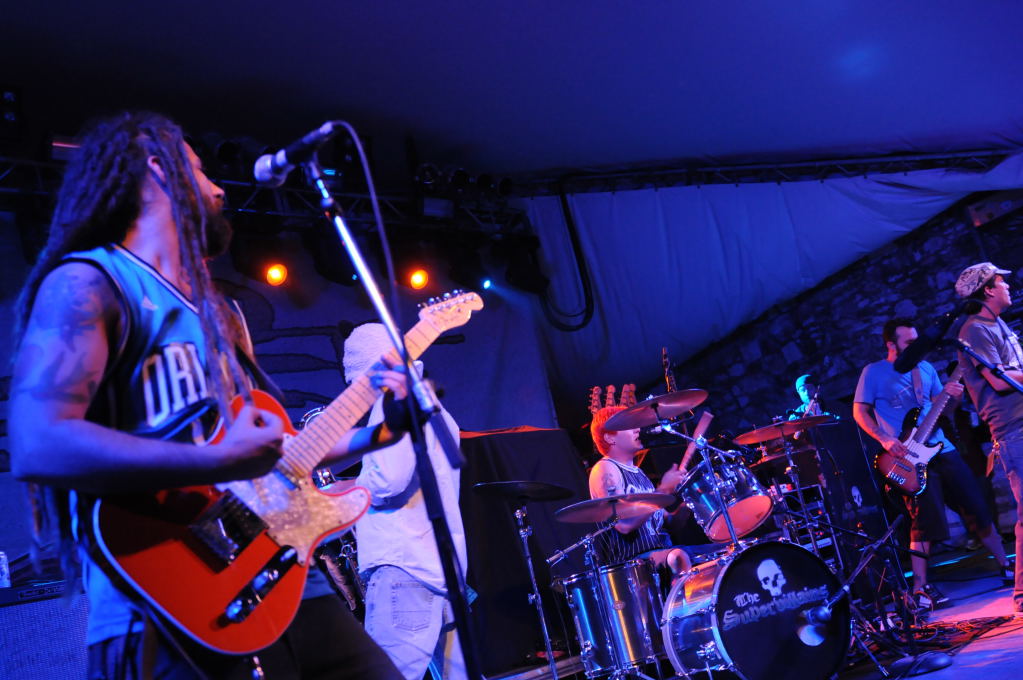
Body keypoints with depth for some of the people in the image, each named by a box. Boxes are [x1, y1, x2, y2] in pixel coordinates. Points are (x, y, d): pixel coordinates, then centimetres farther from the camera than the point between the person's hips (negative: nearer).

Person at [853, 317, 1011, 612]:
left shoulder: (925, 368, 13)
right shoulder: (873, 372, -3)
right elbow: (859, 411, -5)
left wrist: (951, 396, -5)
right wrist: (884, 439, -17)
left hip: (941, 449, 6)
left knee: (976, 507, 9)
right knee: (926, 518, -10)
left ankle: (1006, 565, 23)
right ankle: (921, 587, -2)